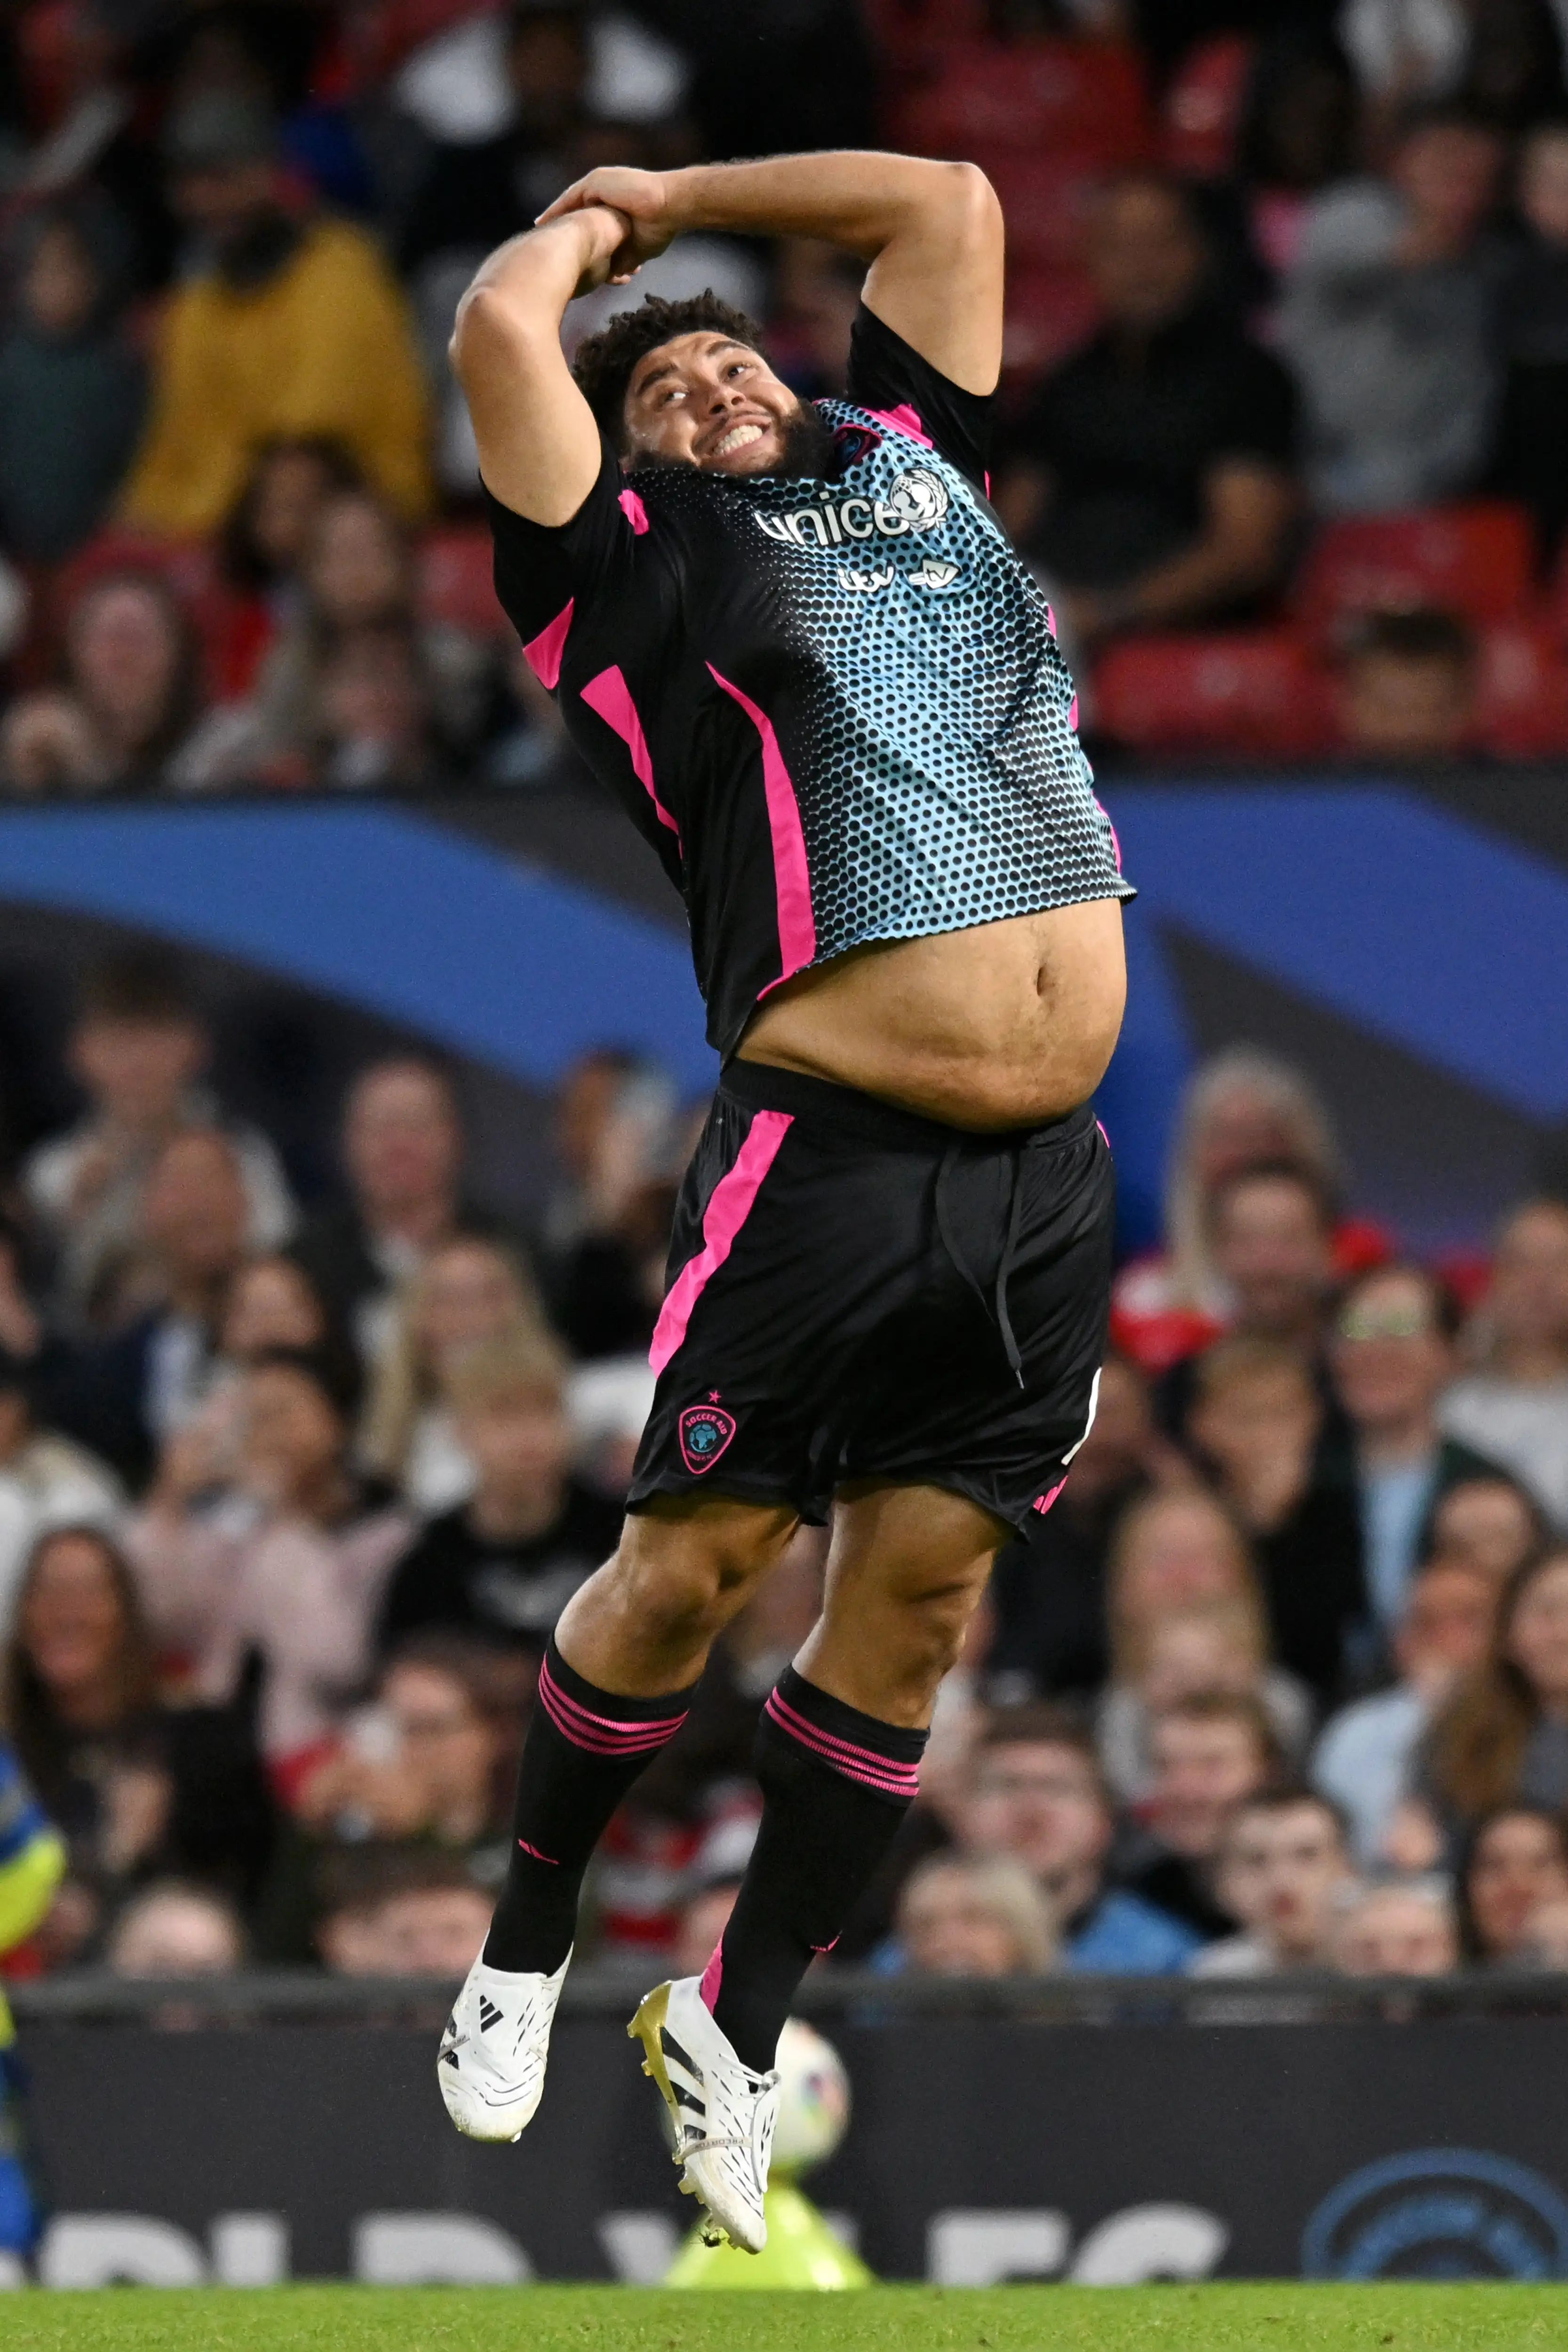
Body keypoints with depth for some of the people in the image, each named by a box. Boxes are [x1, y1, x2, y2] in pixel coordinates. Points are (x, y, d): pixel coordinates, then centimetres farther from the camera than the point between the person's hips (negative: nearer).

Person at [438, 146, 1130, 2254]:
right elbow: (503, 330, -8)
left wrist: (679, 197, 28)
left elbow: (948, 203, 27)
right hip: (830, 1155, -5)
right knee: (693, 1561, -3)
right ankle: (527, 1949, 18)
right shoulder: (639, 568, 3)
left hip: (1047, 1178, 5)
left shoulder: (910, 463, 19)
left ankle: (737, 2028, 17)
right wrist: (588, 236, 13)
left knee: (920, 1589, 6)